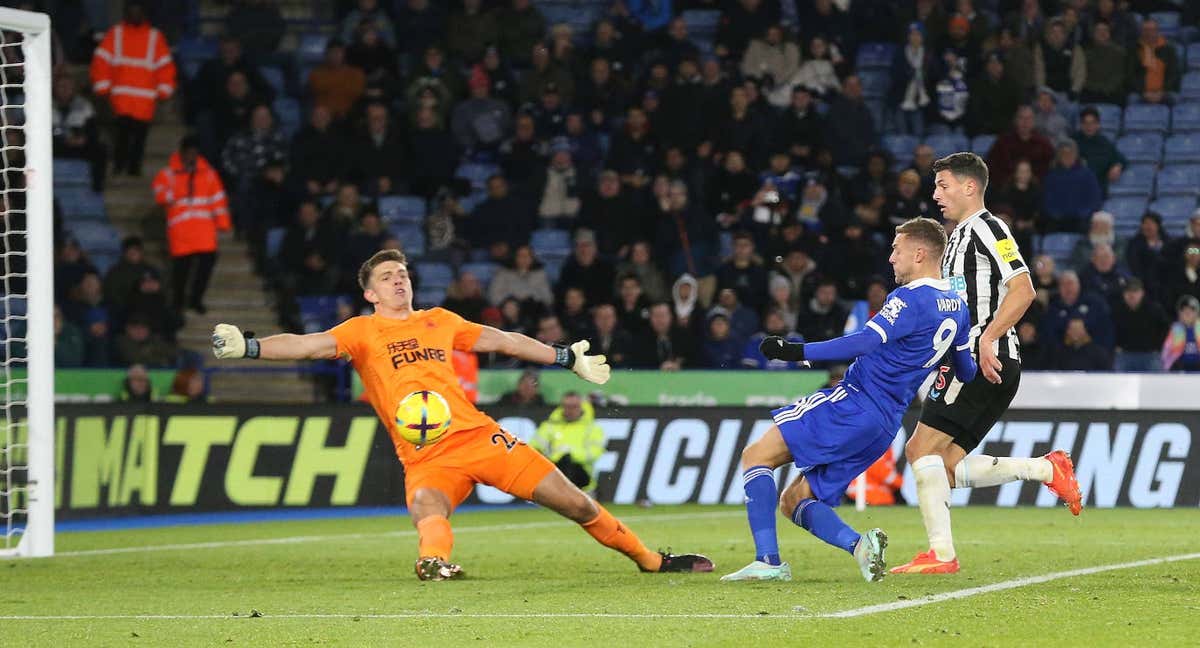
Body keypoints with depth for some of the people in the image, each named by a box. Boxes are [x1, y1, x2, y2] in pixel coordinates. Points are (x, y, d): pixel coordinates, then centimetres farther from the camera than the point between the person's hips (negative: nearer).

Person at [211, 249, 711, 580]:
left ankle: (650, 559, 16)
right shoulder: (362, 332, 5)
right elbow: (309, 345, -10)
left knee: (572, 501, 3)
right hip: (426, 459, -3)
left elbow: (502, 340, 27)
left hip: (479, 434, 3)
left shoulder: (439, 321, 17)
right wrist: (247, 347, -26)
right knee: (427, 509, -40)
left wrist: (566, 358, 32)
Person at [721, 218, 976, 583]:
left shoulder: (911, 298, -13)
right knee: (794, 501, 13)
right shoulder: (957, 308, 14)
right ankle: (860, 545, -11)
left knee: (756, 455, -5)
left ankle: (768, 560, -18)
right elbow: (967, 371, 23)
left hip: (852, 403, -9)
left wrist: (798, 352, -24)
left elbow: (865, 343, -24)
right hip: (886, 423, 9)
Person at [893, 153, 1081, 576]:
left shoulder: (986, 229, -7)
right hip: (968, 361, 10)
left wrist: (986, 339, -25)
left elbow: (1023, 290, -18)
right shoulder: (961, 236, 25)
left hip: (987, 362, -10)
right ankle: (1047, 469, 7)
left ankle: (941, 554, -16)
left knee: (922, 447, -14)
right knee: (945, 468, 4)